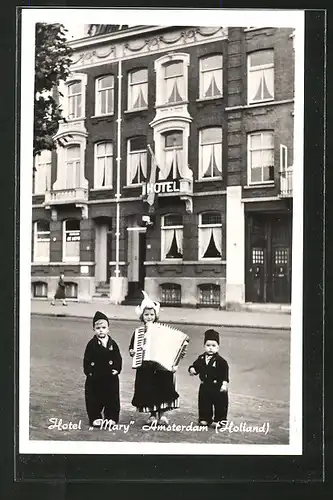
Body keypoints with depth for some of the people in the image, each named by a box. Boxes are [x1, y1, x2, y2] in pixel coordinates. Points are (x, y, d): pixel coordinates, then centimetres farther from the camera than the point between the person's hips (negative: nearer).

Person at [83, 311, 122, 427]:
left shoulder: (112, 344, 2)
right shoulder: (92, 344, -4)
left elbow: (118, 358, 6)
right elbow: (87, 360, -4)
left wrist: (117, 369, -5)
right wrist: (88, 371, -12)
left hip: (111, 377, 2)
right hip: (95, 378, -2)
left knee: (112, 399, 9)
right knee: (94, 399, 5)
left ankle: (111, 417, 22)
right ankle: (95, 418, 18)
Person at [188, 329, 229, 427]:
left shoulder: (220, 361, -13)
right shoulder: (201, 358, 3)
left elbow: (225, 373, -16)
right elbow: (196, 366, 10)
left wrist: (224, 383, -25)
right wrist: (192, 369, -12)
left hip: (218, 387, -4)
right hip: (205, 386, 5)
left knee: (220, 404, 3)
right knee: (204, 403, 13)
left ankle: (219, 420, 18)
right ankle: (205, 418, 29)